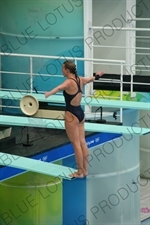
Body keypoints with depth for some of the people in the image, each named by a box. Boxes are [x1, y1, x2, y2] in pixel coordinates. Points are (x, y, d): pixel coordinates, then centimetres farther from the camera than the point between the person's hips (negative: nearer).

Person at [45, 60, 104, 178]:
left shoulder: (69, 82, -18)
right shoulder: (80, 79, 7)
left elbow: (59, 88, -42)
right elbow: (90, 79, 30)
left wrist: (49, 93, -61)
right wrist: (97, 76, 53)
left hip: (71, 114, -9)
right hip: (80, 113, 9)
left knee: (76, 144, -2)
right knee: (82, 142, 12)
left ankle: (80, 172, 3)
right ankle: (85, 170, 20)